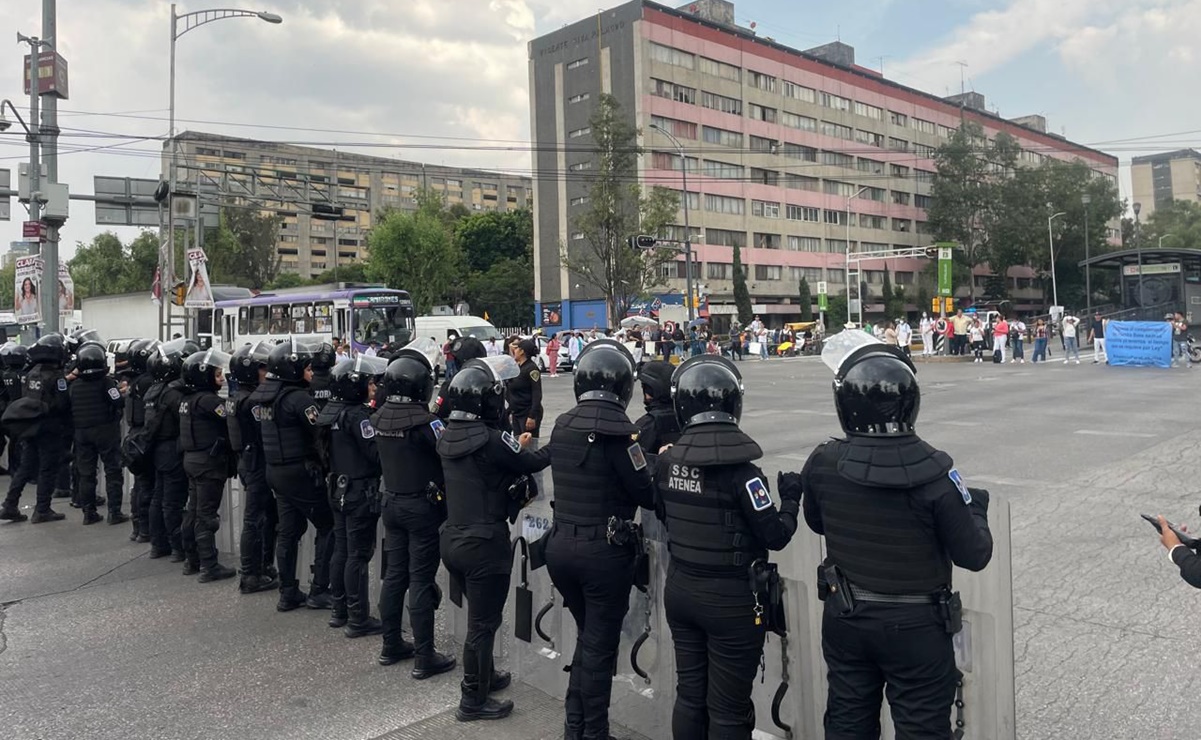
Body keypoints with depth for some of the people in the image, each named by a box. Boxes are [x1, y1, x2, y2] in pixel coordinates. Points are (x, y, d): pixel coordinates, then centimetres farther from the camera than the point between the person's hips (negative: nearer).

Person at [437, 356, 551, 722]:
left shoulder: (449, 435, 2)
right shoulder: (491, 439, -22)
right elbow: (532, 463, -11)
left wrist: (515, 446, 18)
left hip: (453, 538, 8)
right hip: (484, 543, -8)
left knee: (478, 615, 25)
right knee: (483, 623, 7)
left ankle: (483, 676, 42)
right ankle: (473, 700, 20)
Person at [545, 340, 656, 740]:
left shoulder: (561, 425, 3)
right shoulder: (617, 428, -17)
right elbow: (646, 494, -15)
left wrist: (642, 460, 13)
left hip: (560, 545, 6)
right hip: (604, 551, -6)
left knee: (587, 636, 23)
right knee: (600, 646, 8)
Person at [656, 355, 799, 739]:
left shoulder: (668, 460, -4)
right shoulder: (739, 468, -22)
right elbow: (775, 536, -15)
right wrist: (791, 499, 1)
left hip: (679, 590, 6)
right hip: (731, 599, -6)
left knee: (689, 694, 19)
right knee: (728, 708, 8)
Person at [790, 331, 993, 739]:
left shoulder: (822, 464, -15)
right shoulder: (934, 472, -25)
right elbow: (974, 555, -15)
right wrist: (976, 505, 3)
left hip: (845, 618, 3)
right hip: (917, 626, -3)